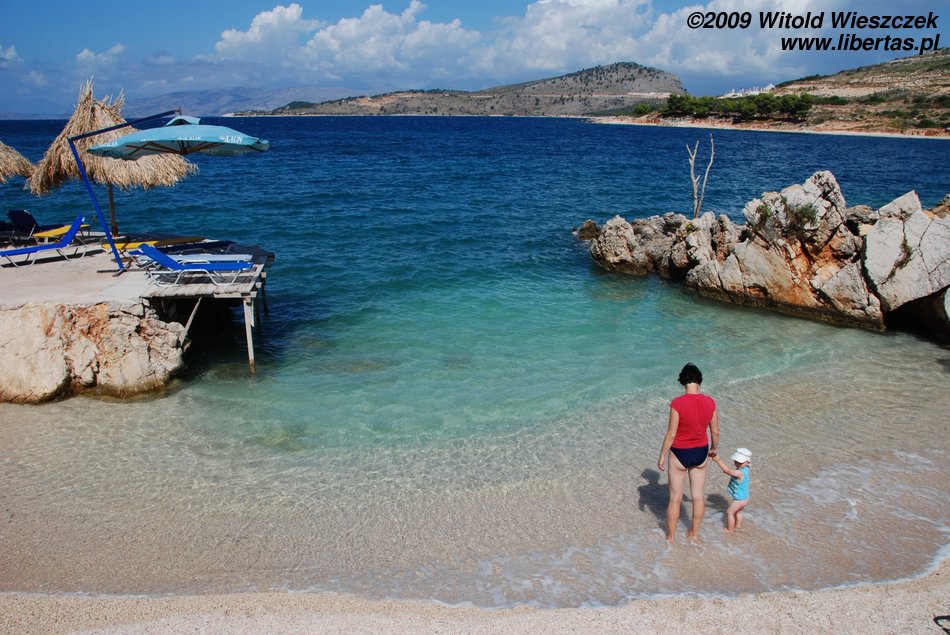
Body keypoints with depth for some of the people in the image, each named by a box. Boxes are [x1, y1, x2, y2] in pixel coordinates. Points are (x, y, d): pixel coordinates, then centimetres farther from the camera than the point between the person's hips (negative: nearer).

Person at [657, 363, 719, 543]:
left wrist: (662, 456, -6)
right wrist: (713, 449, 19)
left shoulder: (677, 403, -24)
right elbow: (715, 432, -1)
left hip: (679, 454, -4)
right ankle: (694, 533, 36)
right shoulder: (710, 402, -11)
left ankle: (671, 536, 27)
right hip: (700, 453, 4)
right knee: (699, 496, 20)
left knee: (675, 498, 13)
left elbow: (671, 434, -19)